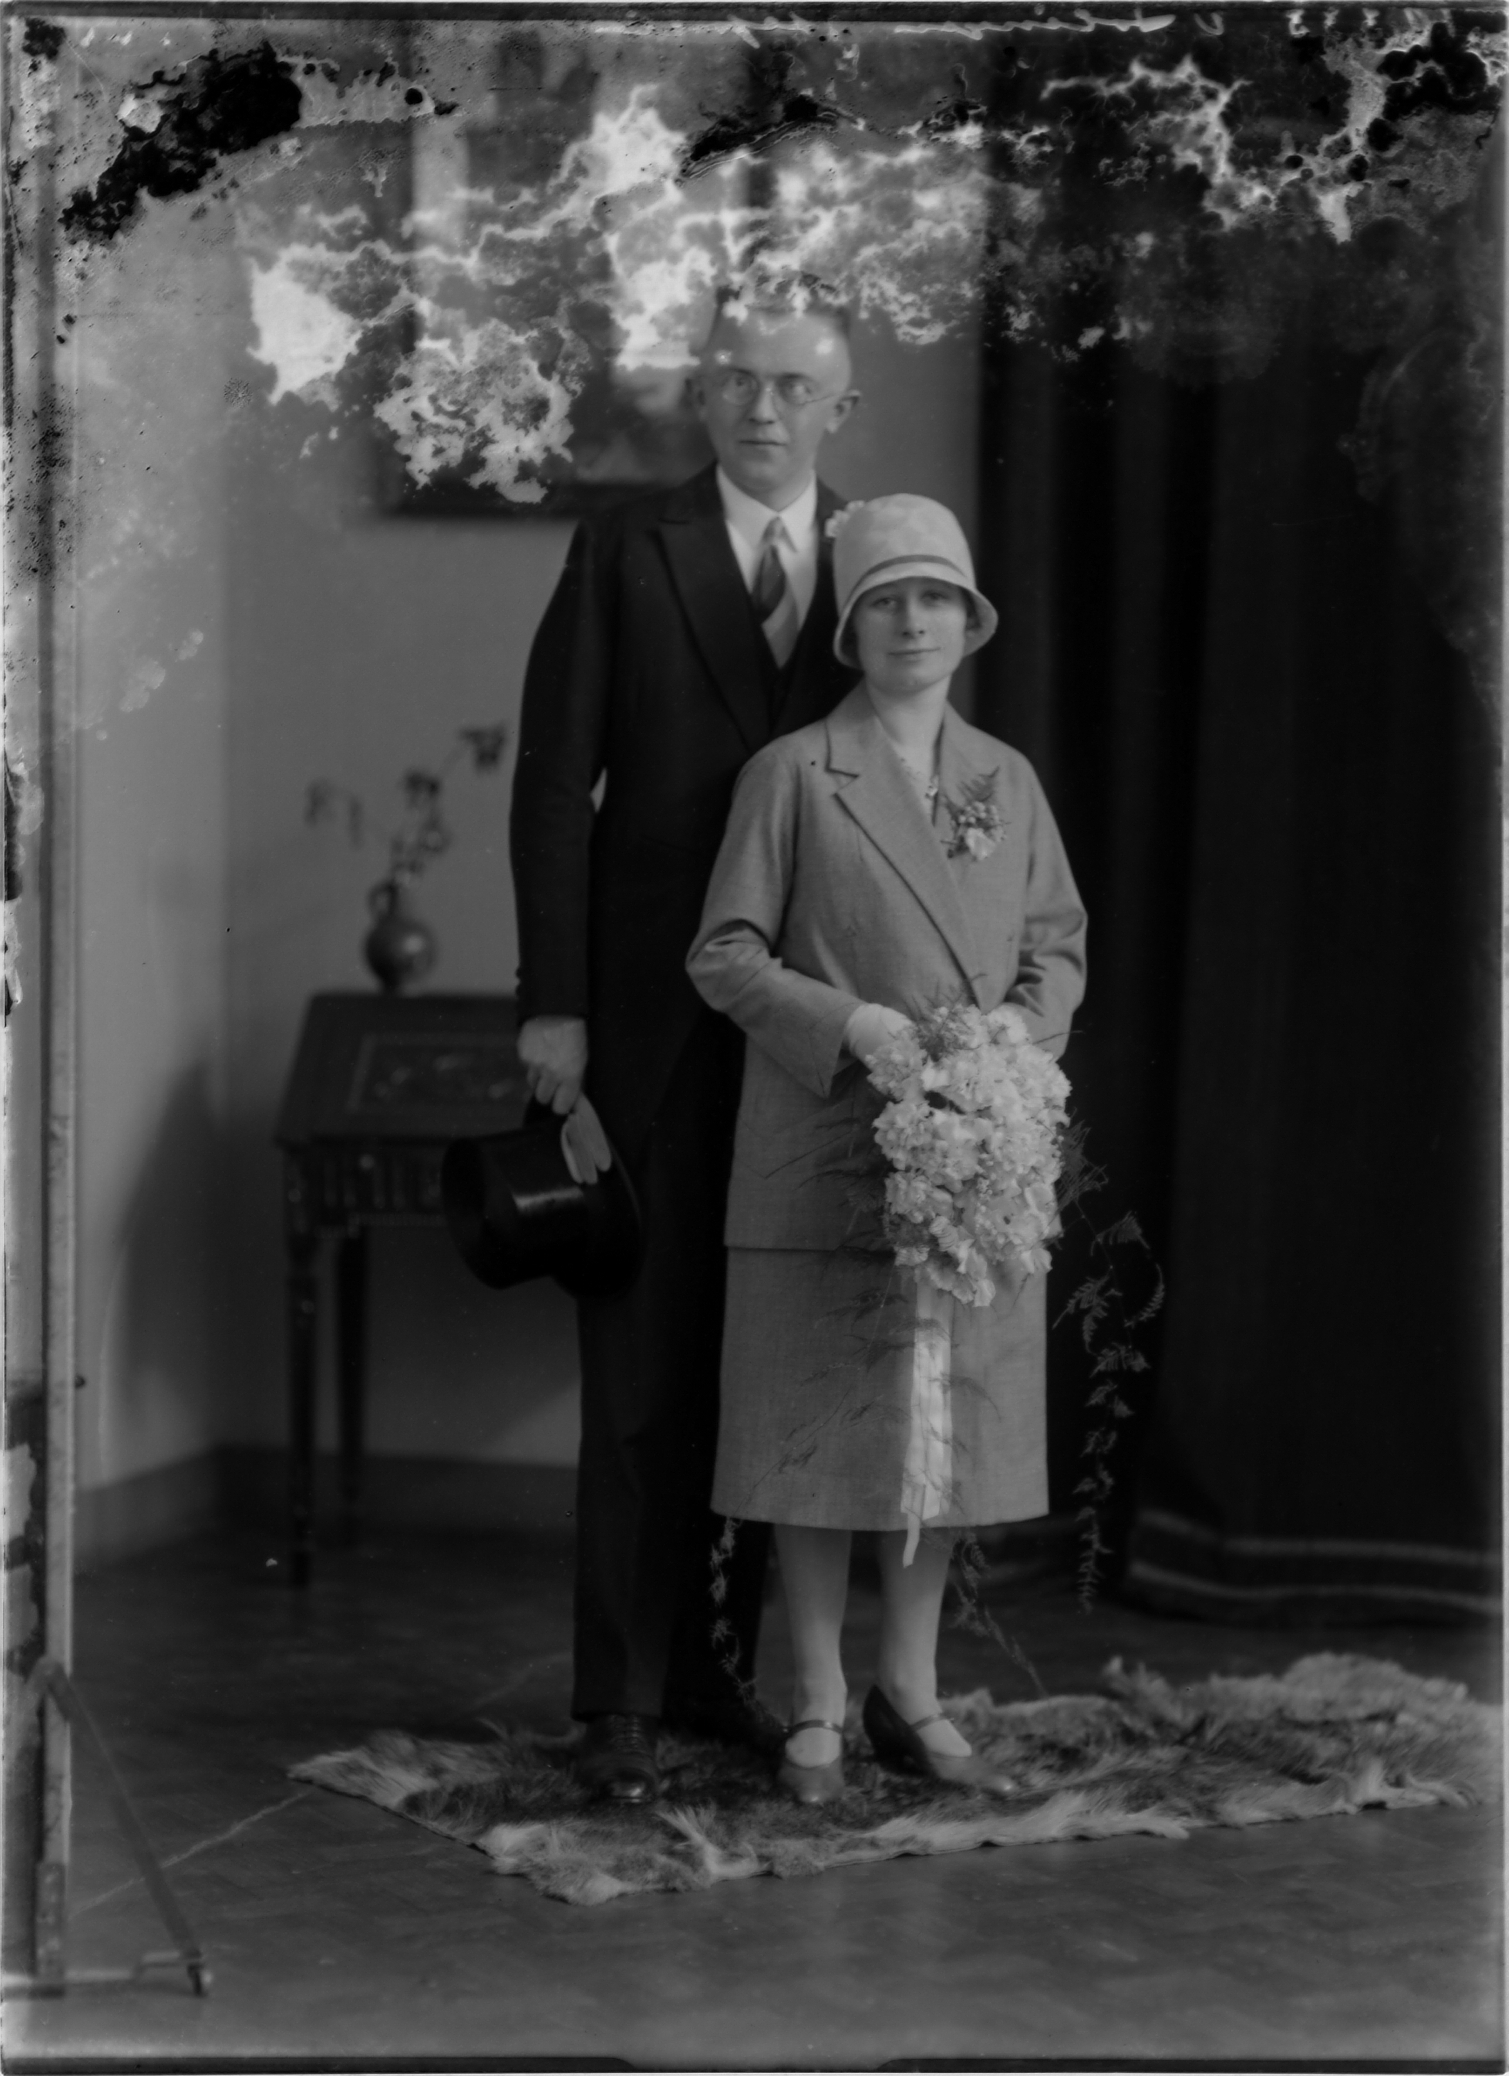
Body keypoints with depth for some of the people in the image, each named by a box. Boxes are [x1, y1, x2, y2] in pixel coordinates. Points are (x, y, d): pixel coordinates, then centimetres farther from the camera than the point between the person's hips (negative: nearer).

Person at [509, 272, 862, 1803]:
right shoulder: (626, 550, 2)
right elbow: (554, 786, -1)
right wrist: (551, 1001, -9)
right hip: (654, 1015, -2)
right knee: (643, 1366, 0)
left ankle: (721, 1665, 19)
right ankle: (622, 1700, 7)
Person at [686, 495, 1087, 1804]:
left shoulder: (1008, 781, 10)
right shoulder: (792, 774, -2)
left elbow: (1061, 948, 13)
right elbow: (722, 956, -3)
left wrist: (1014, 1034, -6)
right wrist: (851, 1024, -16)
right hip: (822, 1156, -4)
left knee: (952, 1425, 8)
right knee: (821, 1429, 0)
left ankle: (912, 1692, 21)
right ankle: (819, 1709, 11)